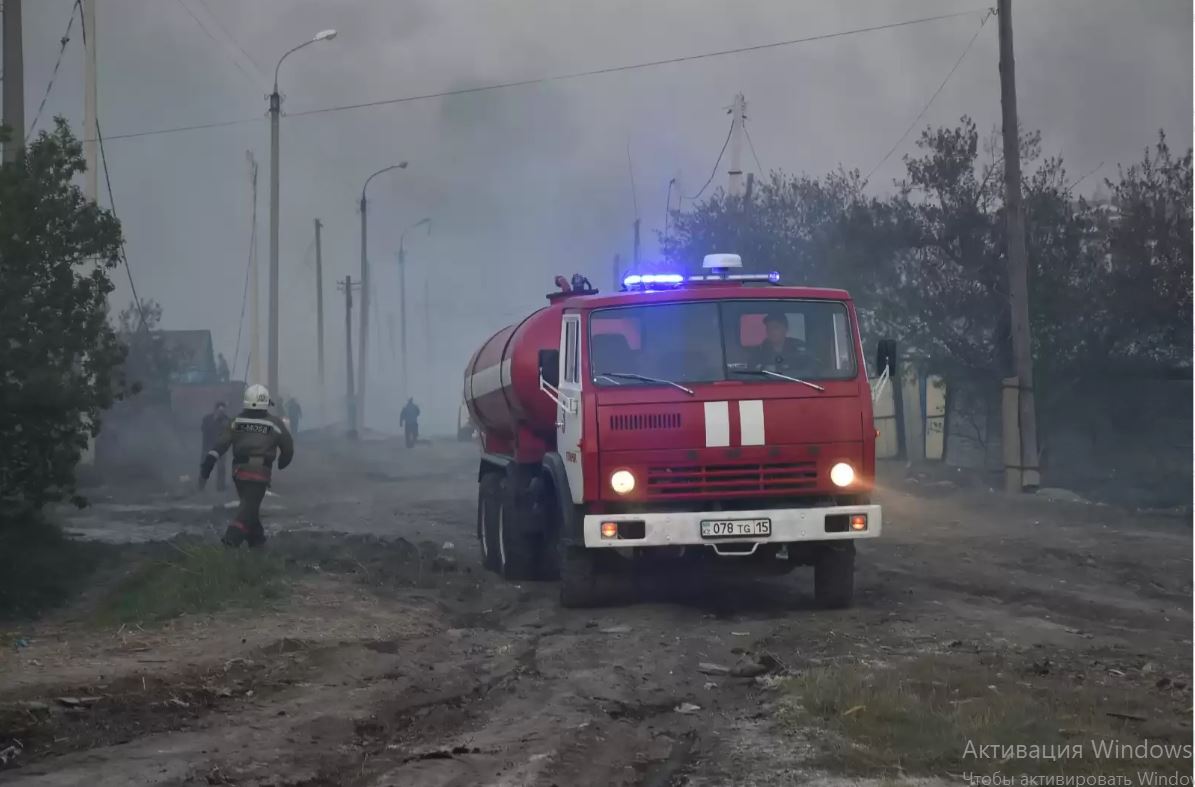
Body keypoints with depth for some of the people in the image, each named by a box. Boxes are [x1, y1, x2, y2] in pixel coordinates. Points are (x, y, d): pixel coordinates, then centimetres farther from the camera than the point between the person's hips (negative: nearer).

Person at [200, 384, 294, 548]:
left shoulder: (237, 421, 4)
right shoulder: (274, 423, -2)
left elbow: (220, 445, -3)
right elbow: (288, 448, 7)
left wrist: (206, 467, -4)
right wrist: (282, 463, 28)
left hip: (239, 471, 4)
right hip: (260, 473, -4)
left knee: (249, 504, 22)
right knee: (249, 507, -3)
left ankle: (256, 537, 32)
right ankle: (232, 538, -21)